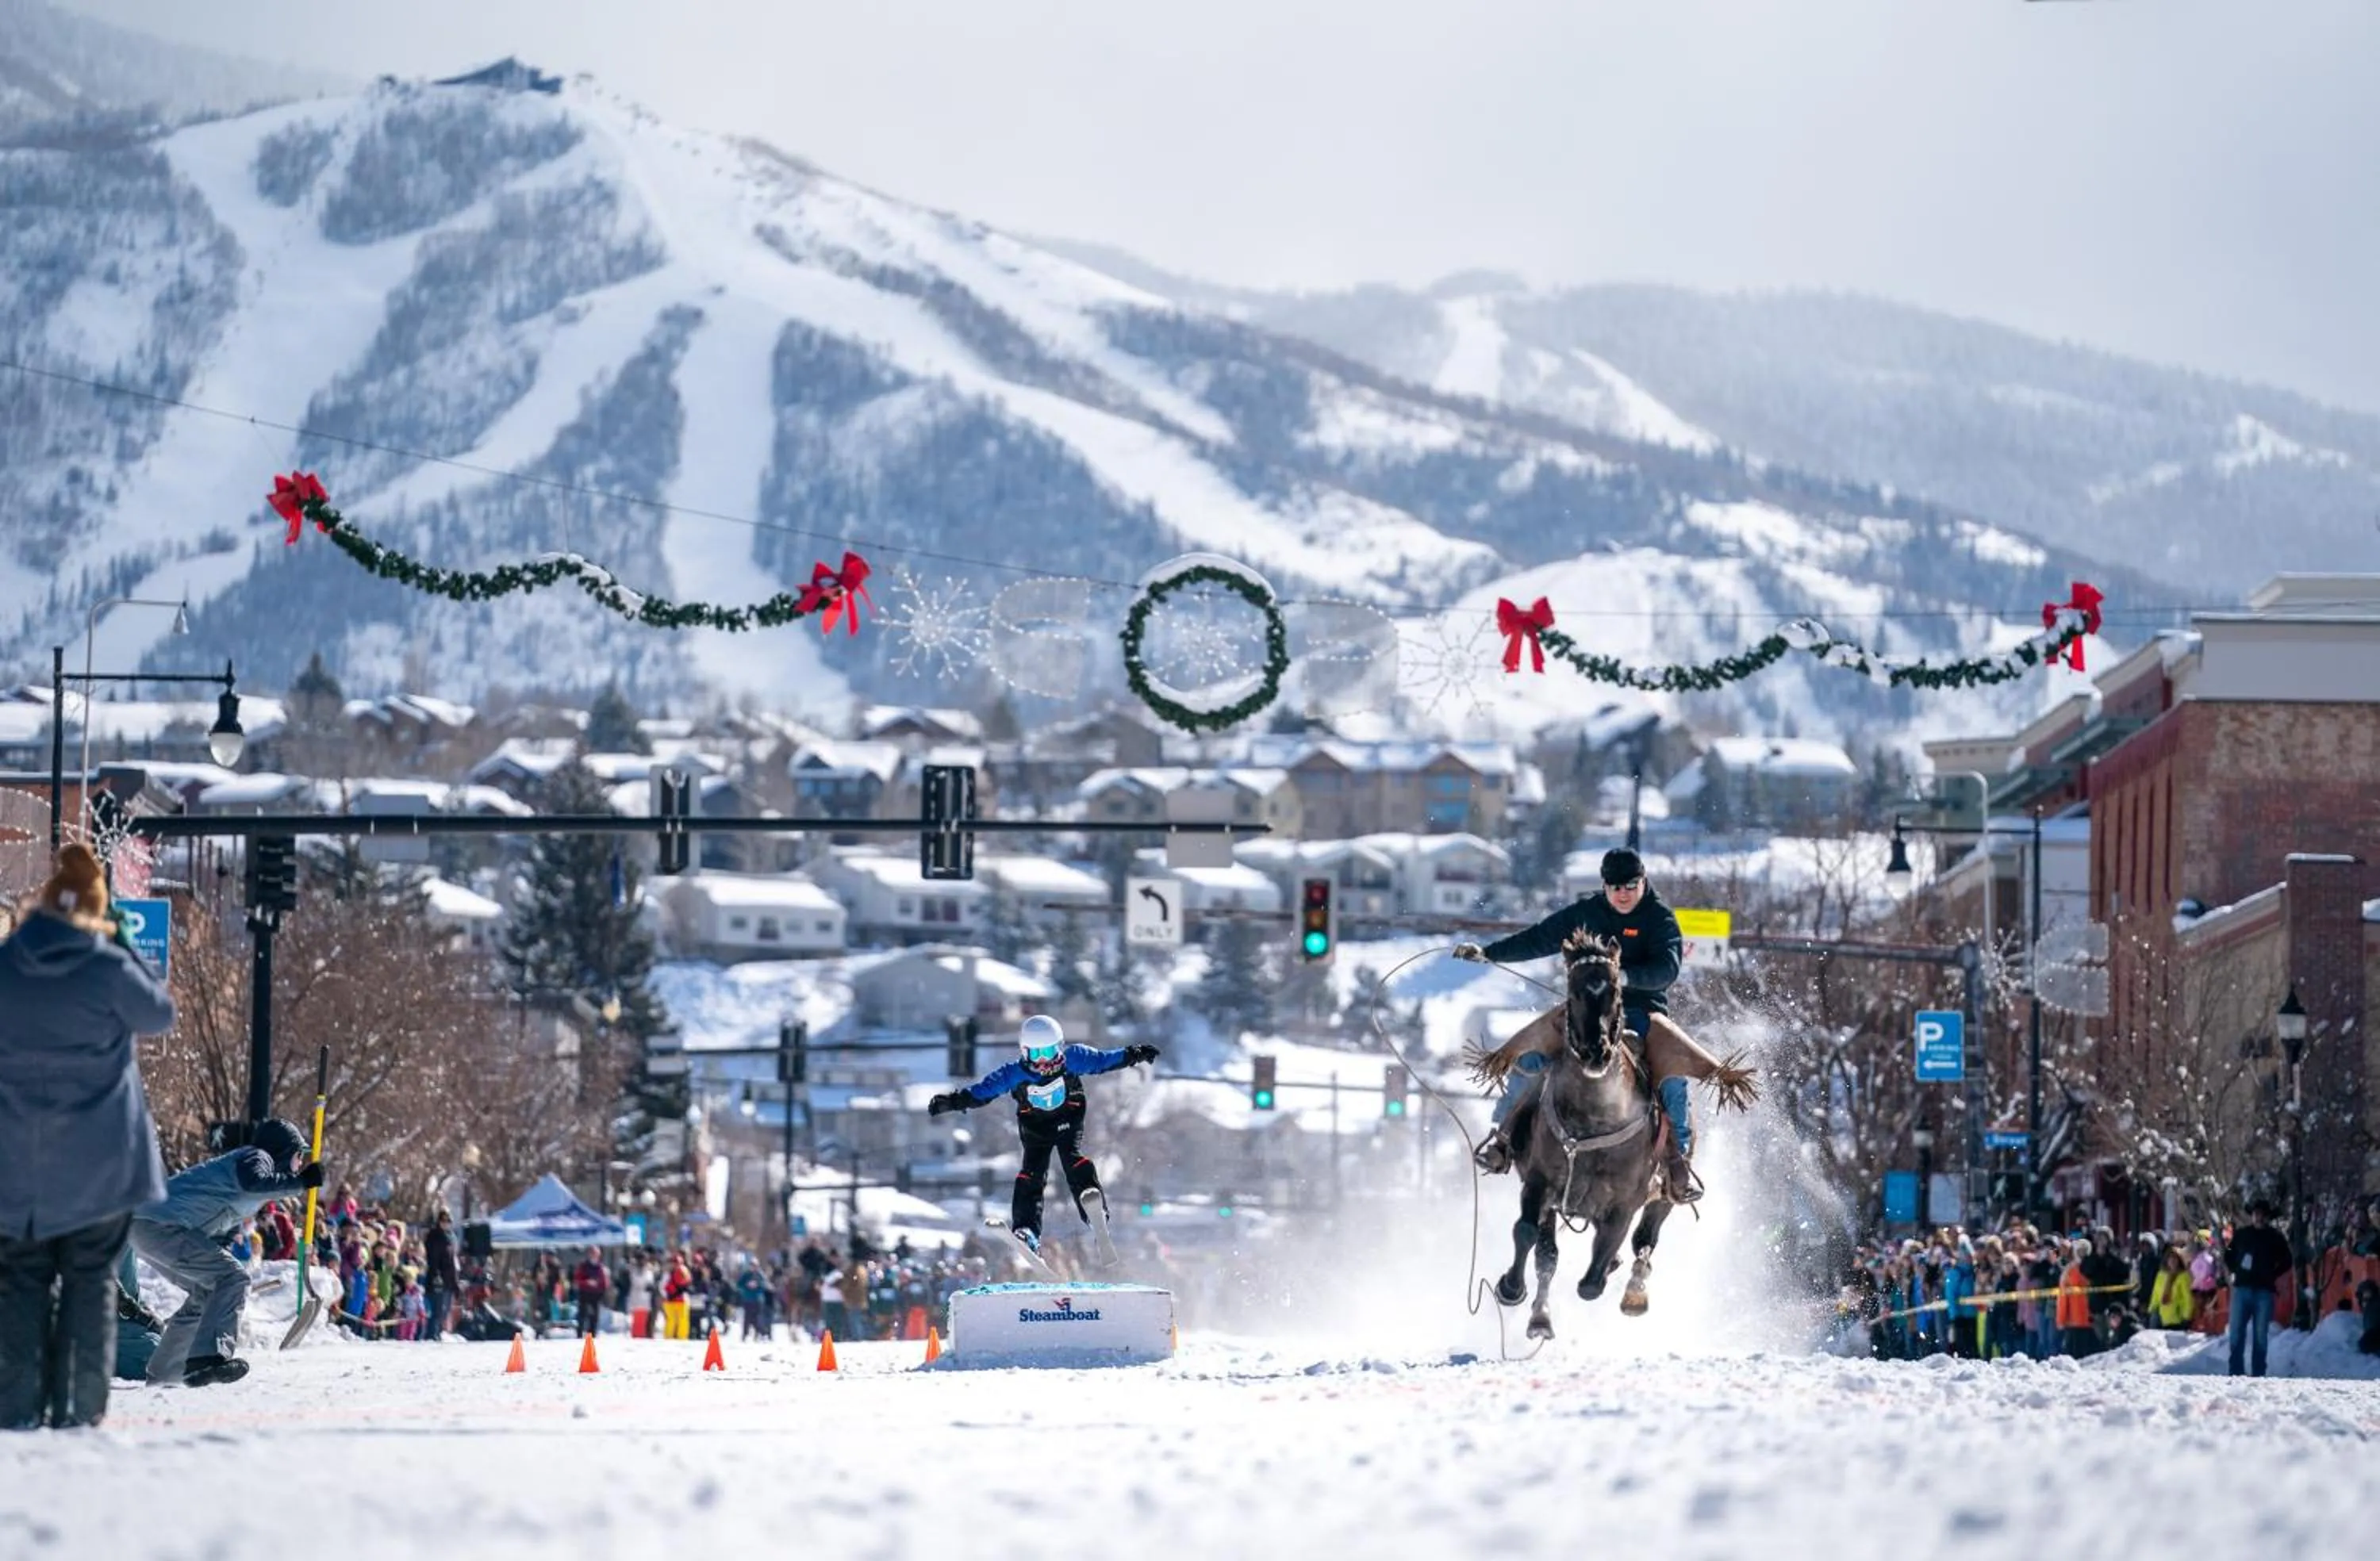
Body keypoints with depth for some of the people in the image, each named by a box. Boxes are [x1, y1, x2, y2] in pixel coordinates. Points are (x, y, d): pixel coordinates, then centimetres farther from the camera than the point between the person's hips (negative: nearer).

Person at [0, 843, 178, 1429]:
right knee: (90, 1280, 6)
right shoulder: (109, 969, -13)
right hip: (98, 1162, -2)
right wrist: (119, 945, 8)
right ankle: (77, 1411, 0)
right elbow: (160, 1014, 4)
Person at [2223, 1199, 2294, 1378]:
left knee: (2261, 1335, 0)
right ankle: (2235, 1373, -1)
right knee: (2237, 1333, -3)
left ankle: (2258, 1374, 2)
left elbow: (2287, 1261, 13)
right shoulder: (2240, 1235, 8)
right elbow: (2228, 1256, 18)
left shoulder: (2276, 1238, 6)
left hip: (2264, 1291, -1)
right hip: (2241, 1289, 1)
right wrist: (2234, 1272, 4)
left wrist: (2273, 1276, 3)